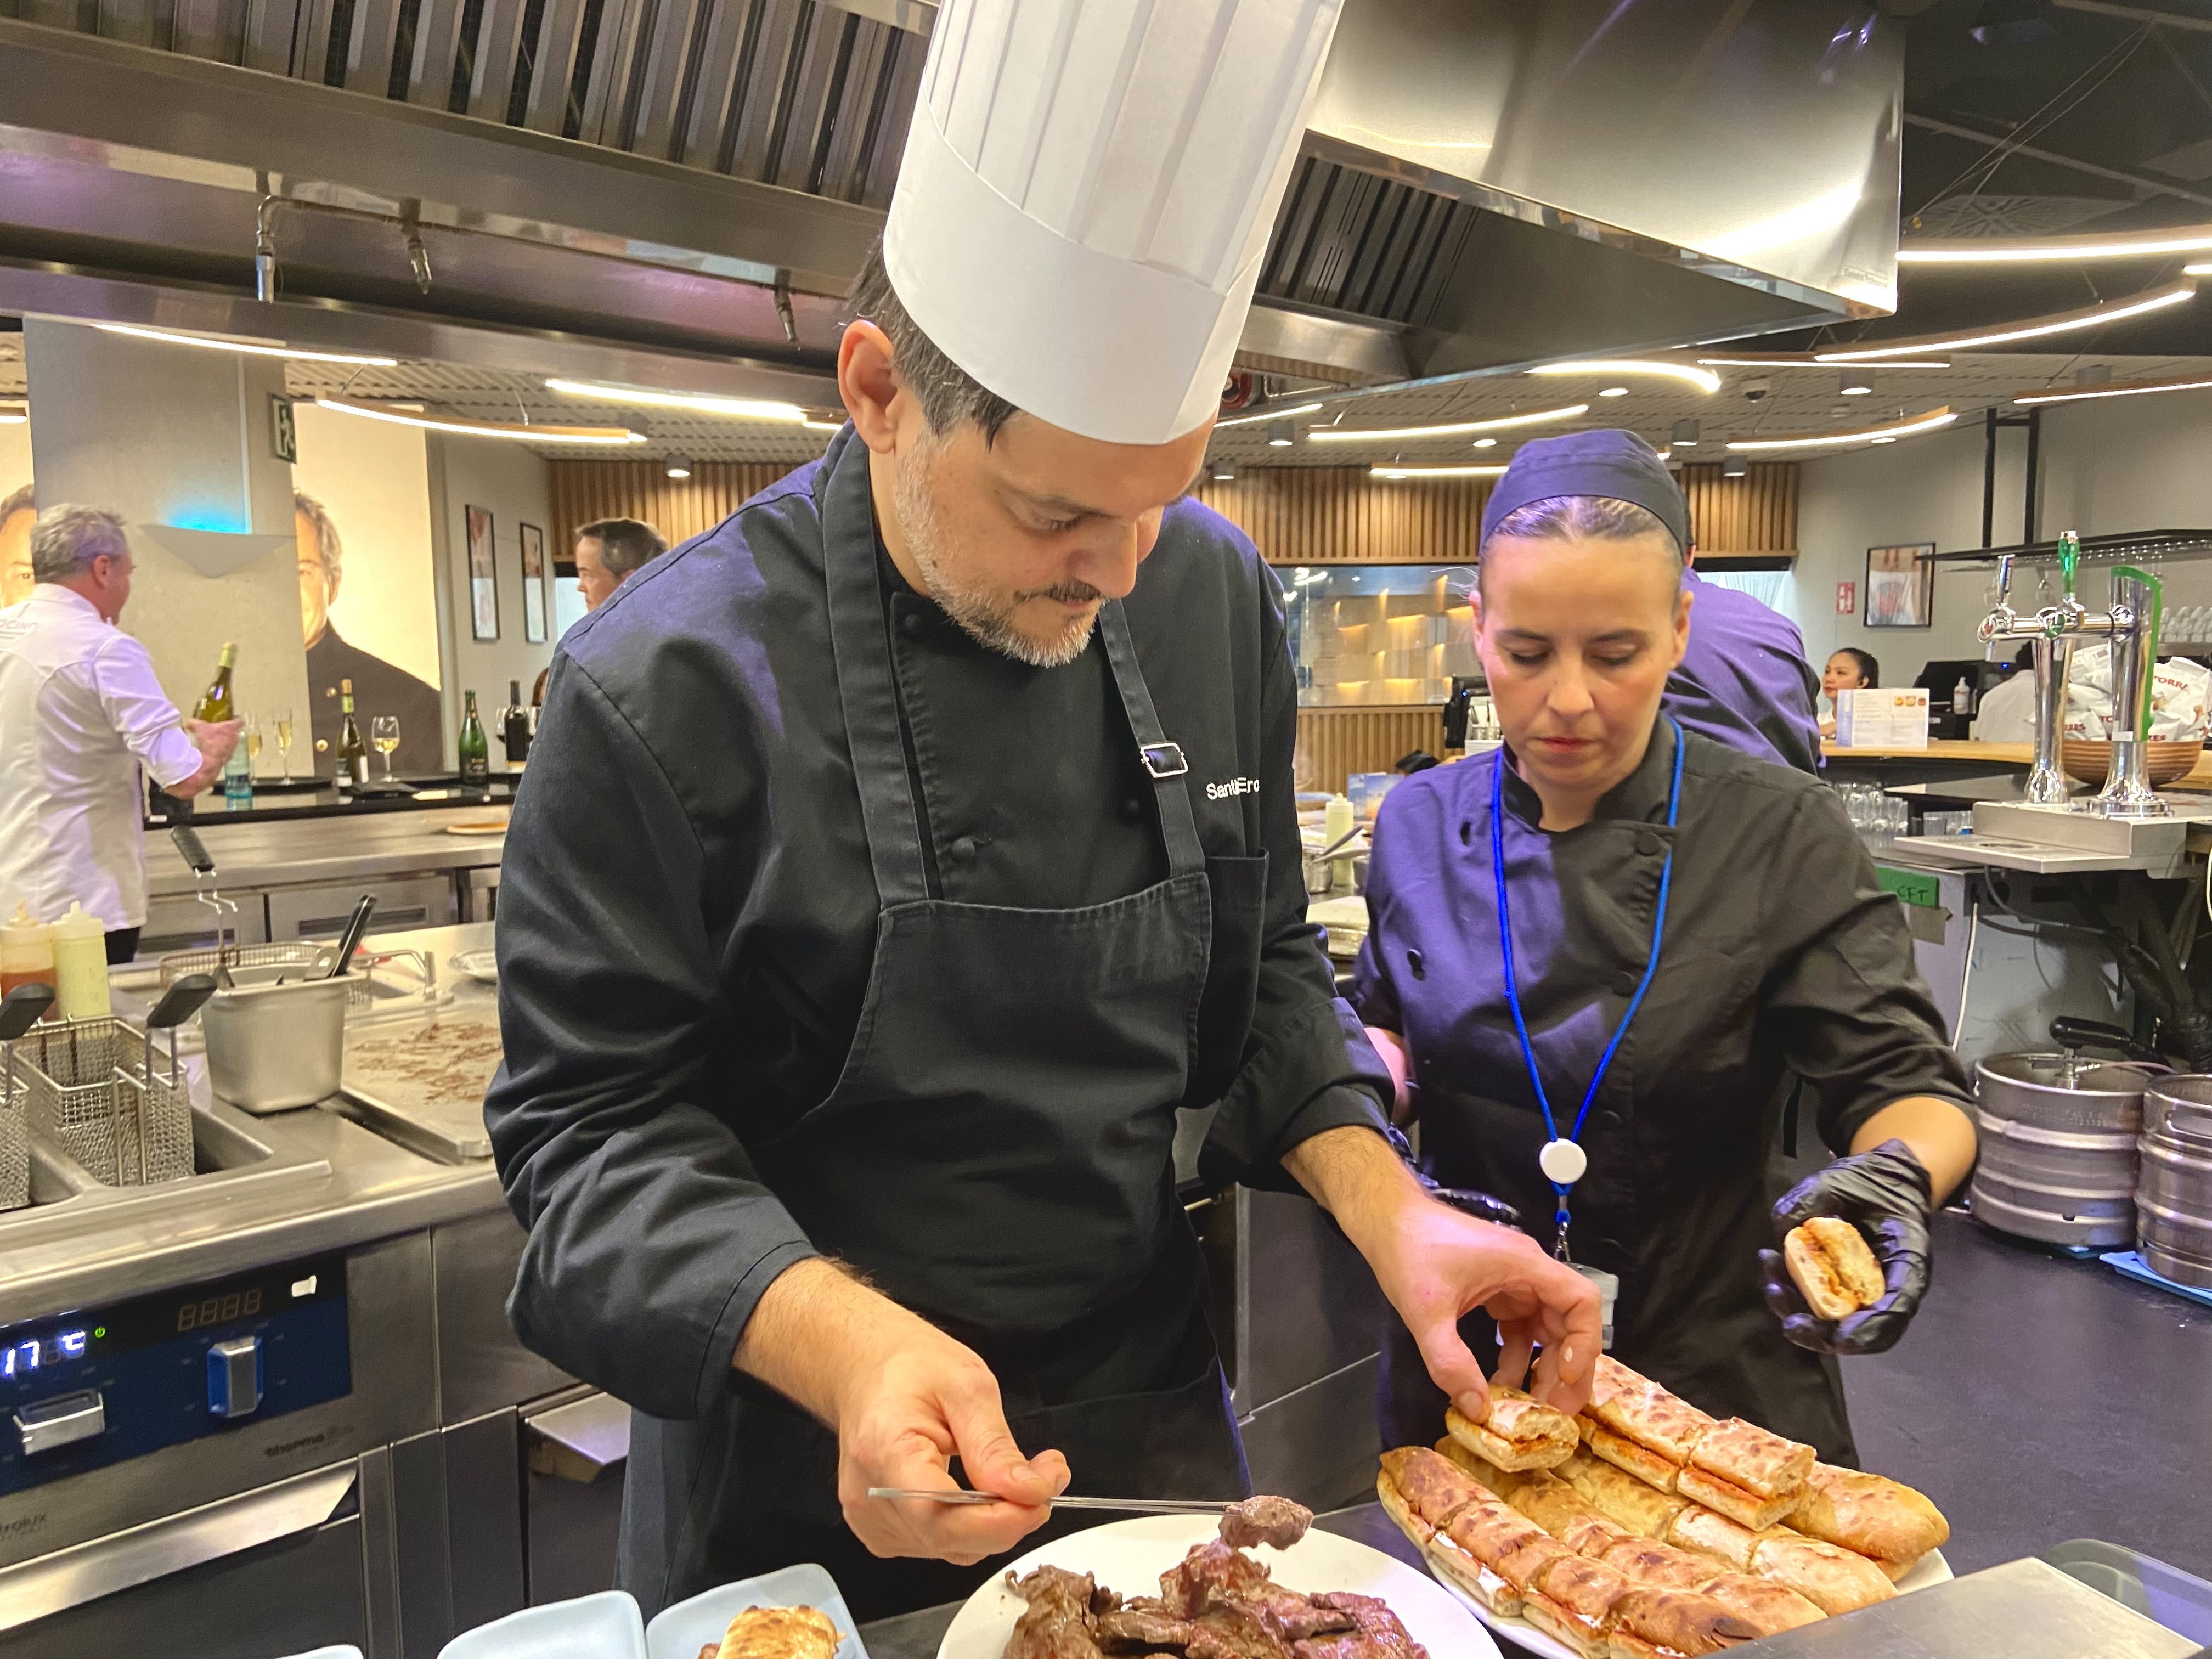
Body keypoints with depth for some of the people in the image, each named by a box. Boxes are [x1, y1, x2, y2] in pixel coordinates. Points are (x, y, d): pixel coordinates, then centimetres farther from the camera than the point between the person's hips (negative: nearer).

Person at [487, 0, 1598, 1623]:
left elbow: (1263, 967, 3)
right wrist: (845, 1348, -34)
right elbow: (599, 1123, -17)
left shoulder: (1217, 603, -7)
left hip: (1147, 1407, 4)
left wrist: (1390, 1210, -11)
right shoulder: (670, 685, -21)